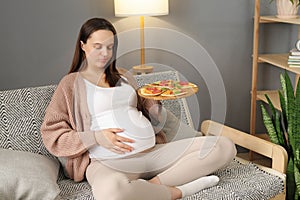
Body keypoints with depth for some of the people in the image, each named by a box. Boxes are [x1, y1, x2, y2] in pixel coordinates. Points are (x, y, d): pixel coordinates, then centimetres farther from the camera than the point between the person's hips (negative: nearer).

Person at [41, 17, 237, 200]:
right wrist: (96, 137, -10)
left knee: (224, 146, -10)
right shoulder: (71, 84, 10)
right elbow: (51, 135, 2)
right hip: (108, 161, -5)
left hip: (153, 152, 6)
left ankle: (155, 183, -20)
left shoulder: (124, 76, 23)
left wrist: (157, 99, 5)